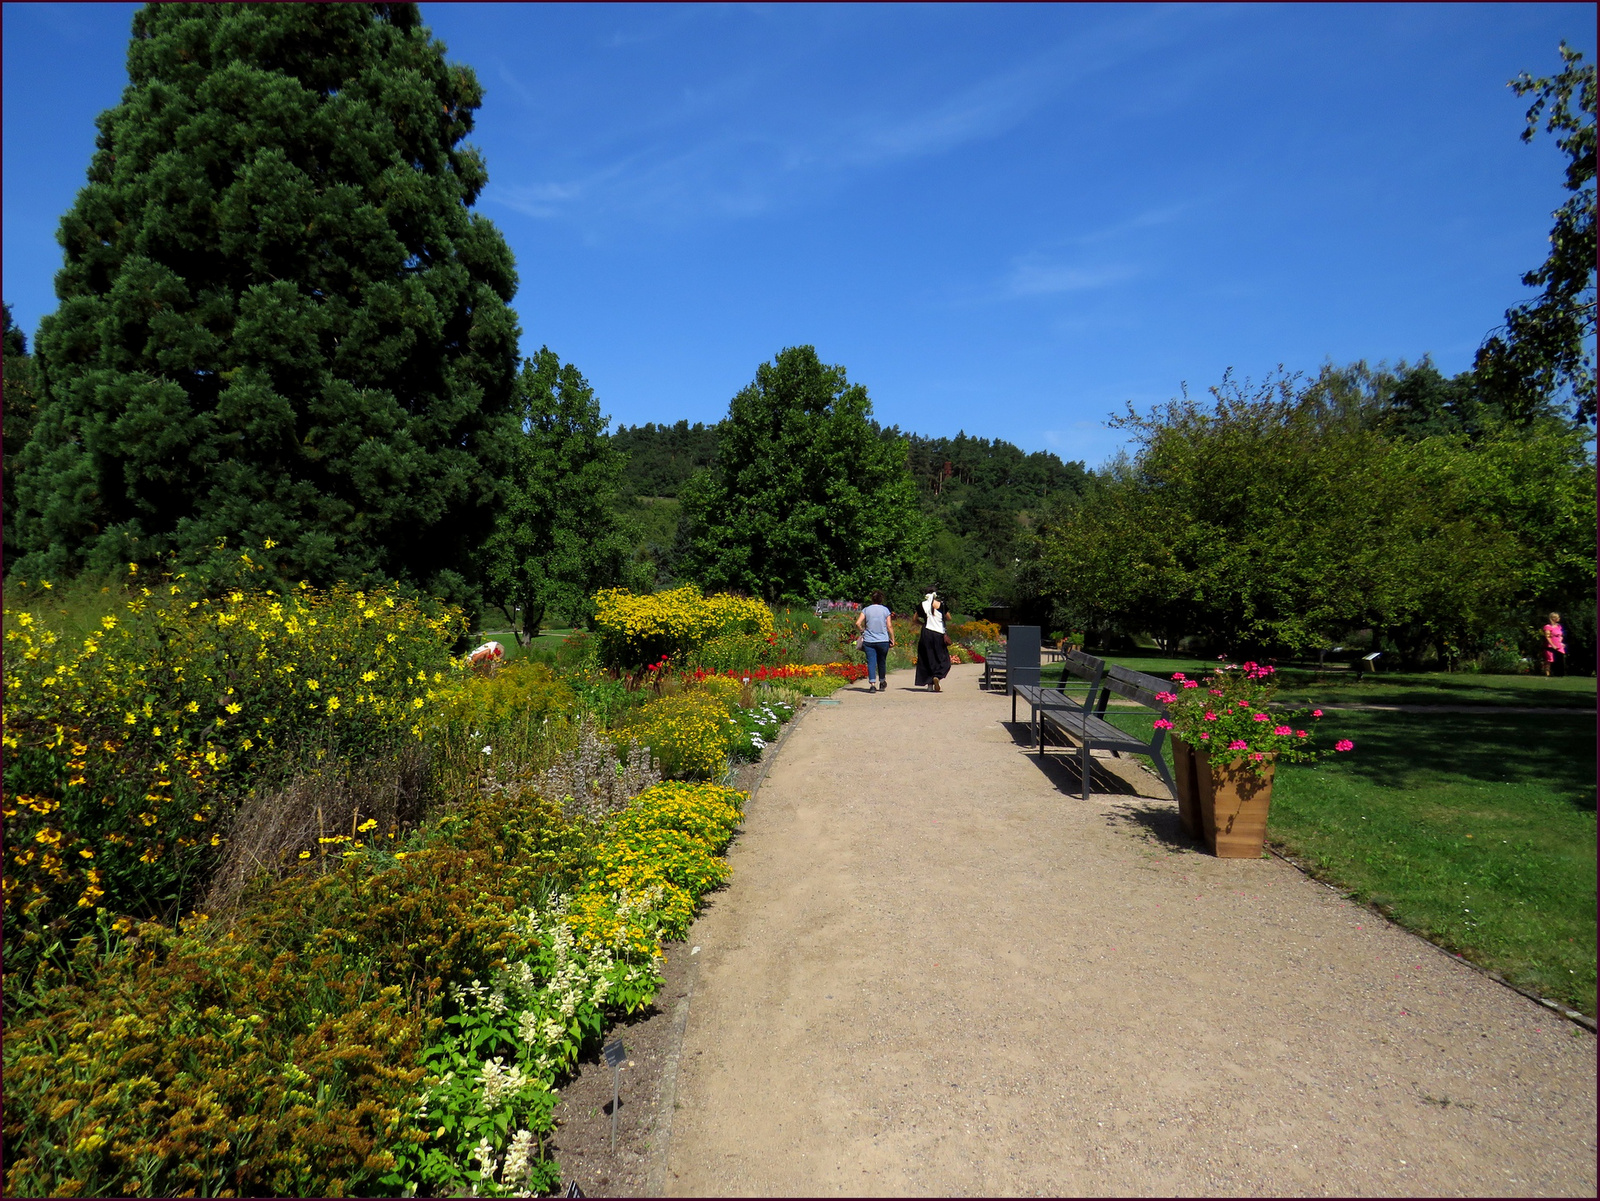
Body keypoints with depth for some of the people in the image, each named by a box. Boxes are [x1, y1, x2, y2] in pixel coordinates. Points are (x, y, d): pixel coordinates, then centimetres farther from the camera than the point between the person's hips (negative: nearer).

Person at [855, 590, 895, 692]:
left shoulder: (866, 610, 4)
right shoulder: (885, 610, 2)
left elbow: (857, 623, -3)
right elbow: (889, 626, -2)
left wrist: (862, 631, 15)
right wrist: (892, 639, 5)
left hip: (869, 641, 0)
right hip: (883, 640, 0)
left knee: (871, 662, -2)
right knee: (882, 662, 14)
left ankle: (872, 684, -15)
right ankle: (882, 683, 30)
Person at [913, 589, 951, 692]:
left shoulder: (922, 605, 0)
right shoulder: (941, 605, -3)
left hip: (926, 634, 1)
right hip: (939, 634, -1)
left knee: (927, 659, 10)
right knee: (942, 659, 7)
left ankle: (930, 683, 9)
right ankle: (937, 676, -20)